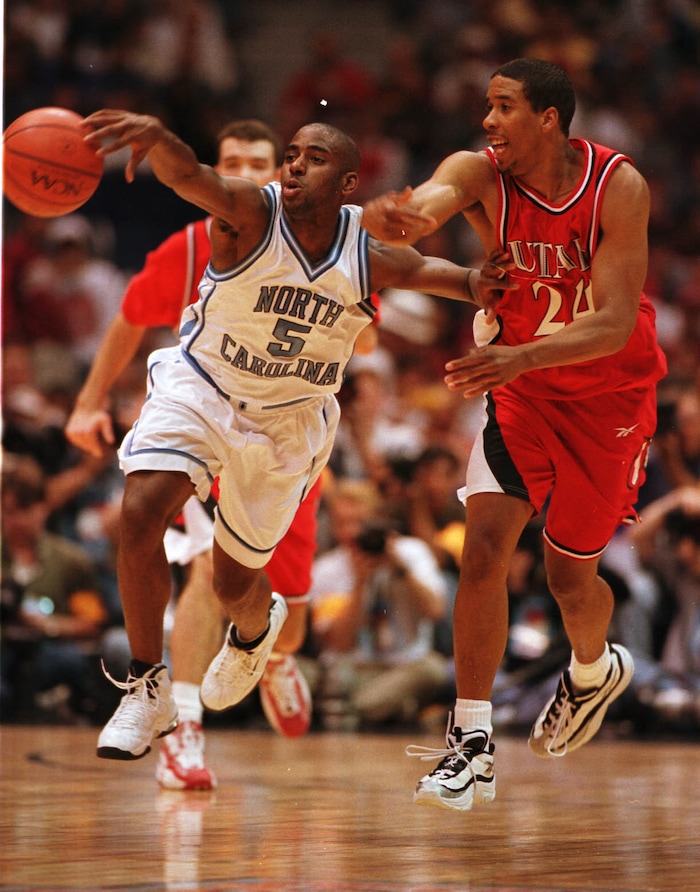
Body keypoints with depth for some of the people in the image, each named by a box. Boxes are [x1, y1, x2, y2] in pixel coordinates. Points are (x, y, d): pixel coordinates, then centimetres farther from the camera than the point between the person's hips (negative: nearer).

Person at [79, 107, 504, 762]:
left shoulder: (368, 257, -15)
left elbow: (420, 269, 4)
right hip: (200, 386, -2)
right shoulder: (251, 213, -24)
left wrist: (478, 283, -20)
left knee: (234, 583, 10)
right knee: (140, 512, -26)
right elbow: (188, 176, -44)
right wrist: (154, 137, -68)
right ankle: (147, 688, -8)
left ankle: (256, 626, 53)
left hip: (287, 419, 2)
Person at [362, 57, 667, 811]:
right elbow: (423, 208, -40)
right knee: (484, 546, -15)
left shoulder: (618, 187, -24)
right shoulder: (481, 173, -18)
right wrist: (392, 219, -66)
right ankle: (472, 745, -10)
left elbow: (615, 325, -30)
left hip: (610, 394, -2)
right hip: (522, 386, 2)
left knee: (568, 573, 8)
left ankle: (595, 669, 44)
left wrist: (518, 356, -46)